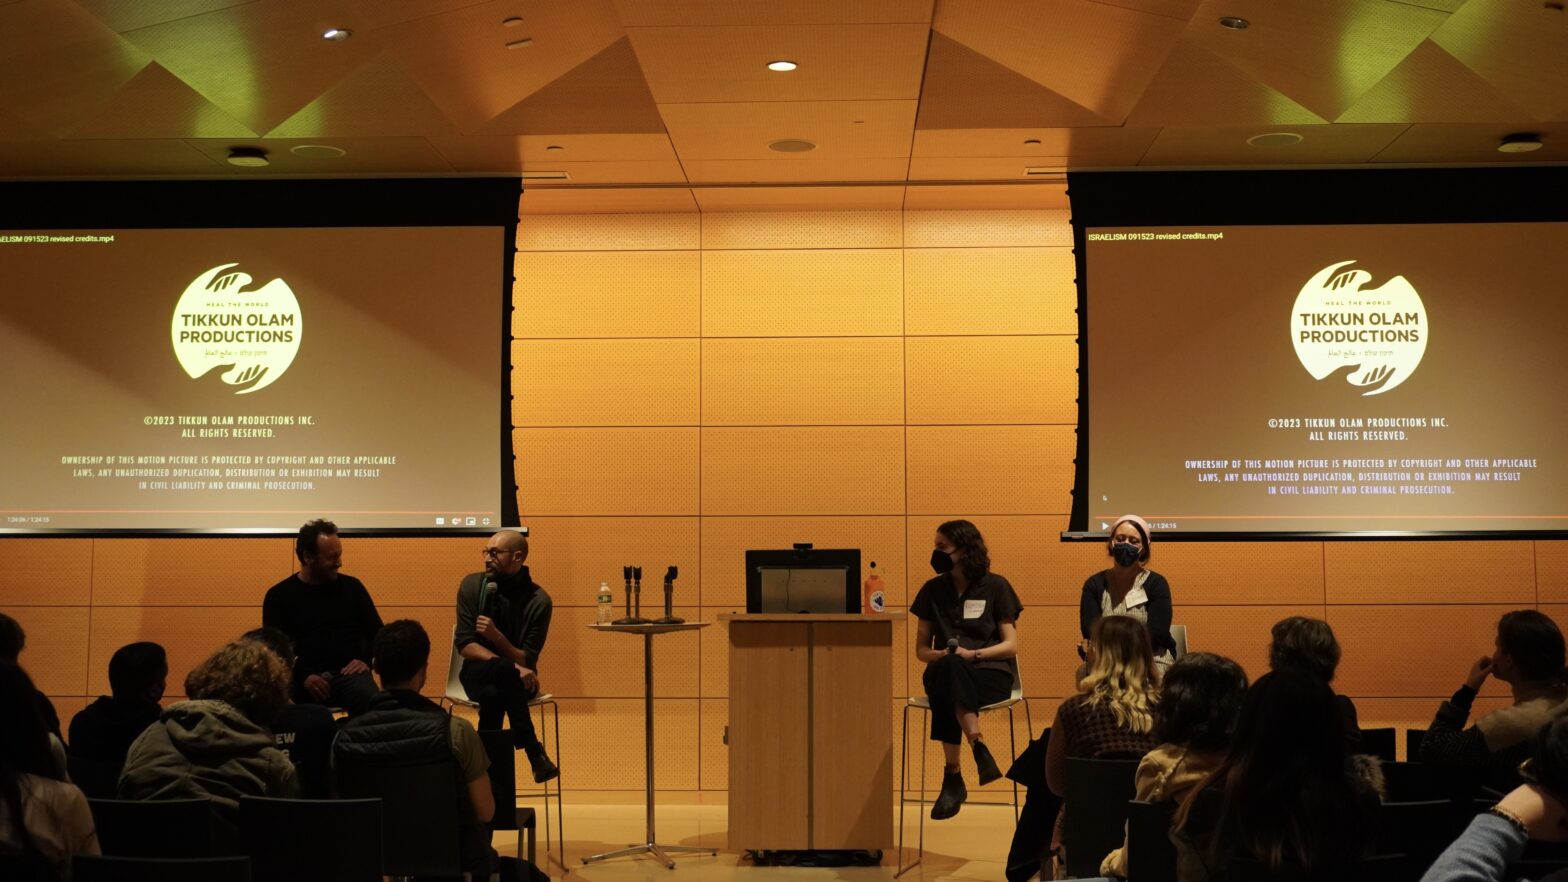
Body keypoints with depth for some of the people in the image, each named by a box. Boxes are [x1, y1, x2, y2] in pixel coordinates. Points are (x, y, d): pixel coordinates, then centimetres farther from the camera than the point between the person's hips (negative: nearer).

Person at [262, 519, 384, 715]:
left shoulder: (352, 587, 15)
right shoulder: (279, 595, 9)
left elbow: (377, 632, 20)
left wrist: (366, 661, -2)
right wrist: (303, 676, -14)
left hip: (347, 674, 1)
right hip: (303, 680, -1)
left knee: (371, 703, -36)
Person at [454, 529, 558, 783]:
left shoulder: (538, 600, -10)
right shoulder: (472, 585, -5)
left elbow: (527, 661, -11)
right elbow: (464, 644, -9)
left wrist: (496, 636, -29)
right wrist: (510, 666, -24)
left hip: (516, 679, -1)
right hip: (478, 672, 1)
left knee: (494, 695, -38)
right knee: (504, 669, -36)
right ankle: (534, 751, -32)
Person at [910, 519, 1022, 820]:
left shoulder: (996, 587, 5)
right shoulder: (933, 590, 14)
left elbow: (1011, 646, 2)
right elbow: (921, 649, 15)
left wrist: (973, 654, -13)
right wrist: (940, 655, -8)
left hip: (991, 674, -2)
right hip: (945, 673, 2)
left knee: (951, 671, -38)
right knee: (949, 667, -37)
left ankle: (953, 775, -36)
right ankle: (979, 747, -39)